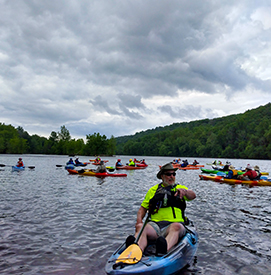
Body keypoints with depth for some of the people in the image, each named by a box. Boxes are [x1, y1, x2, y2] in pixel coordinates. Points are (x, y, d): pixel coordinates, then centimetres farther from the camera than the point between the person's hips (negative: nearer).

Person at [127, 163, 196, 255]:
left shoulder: (180, 188, 19)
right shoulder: (153, 190, 23)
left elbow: (193, 196, -1)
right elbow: (143, 207, 21)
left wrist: (184, 191, -25)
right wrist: (139, 220, 0)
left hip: (175, 223, -1)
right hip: (155, 224, 2)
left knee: (176, 227, -36)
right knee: (141, 228, -30)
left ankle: (164, 249, -63)